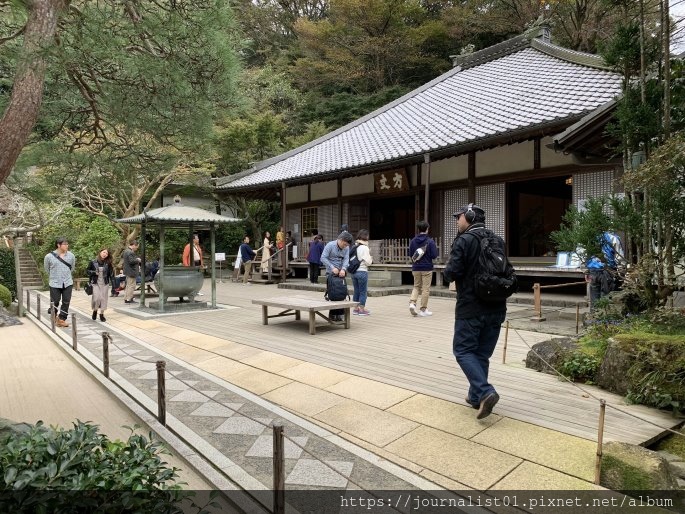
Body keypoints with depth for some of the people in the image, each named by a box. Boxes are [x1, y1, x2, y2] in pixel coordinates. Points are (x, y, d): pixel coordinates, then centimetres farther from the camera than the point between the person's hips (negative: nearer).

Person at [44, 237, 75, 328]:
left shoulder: (71, 255, -2)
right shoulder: (49, 256, -9)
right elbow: (47, 269, 9)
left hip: (68, 283, 2)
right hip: (55, 284, -2)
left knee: (66, 302, 3)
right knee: (55, 302, 6)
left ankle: (62, 319, 16)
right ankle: (54, 318, 28)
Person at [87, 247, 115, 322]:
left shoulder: (108, 263, 0)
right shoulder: (93, 262, -3)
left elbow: (111, 273, 0)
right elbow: (87, 270, 6)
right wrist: (94, 272, -13)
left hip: (105, 283, 1)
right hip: (95, 283, -1)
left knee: (103, 299, 4)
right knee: (96, 298, -10)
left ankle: (102, 314, 18)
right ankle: (95, 311, 18)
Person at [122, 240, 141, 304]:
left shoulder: (126, 251, 14)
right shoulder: (130, 252, -21)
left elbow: (122, 257, 28)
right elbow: (131, 261, -28)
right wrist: (138, 260, -10)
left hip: (128, 271, 11)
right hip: (131, 271, -11)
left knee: (128, 285, 18)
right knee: (132, 286, -5)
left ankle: (126, 298, 24)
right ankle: (128, 299, -2)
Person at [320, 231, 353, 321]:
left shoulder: (346, 248, 5)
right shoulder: (330, 245, -10)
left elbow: (346, 259, -3)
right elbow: (323, 258, -14)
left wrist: (343, 269, -22)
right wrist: (332, 268, -21)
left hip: (341, 273, 5)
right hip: (331, 273, -4)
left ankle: (339, 314, 11)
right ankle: (332, 314, 7)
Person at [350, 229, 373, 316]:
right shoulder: (365, 248, -13)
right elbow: (368, 262, -13)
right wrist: (371, 258, 7)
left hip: (354, 272, 6)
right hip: (362, 271, -6)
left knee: (356, 291, 15)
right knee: (363, 292, 4)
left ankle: (356, 308, 23)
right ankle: (362, 309, 9)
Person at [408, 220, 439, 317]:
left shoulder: (413, 241, 1)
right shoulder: (430, 241, -11)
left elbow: (410, 254, 5)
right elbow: (434, 255, -11)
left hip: (416, 268, 4)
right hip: (427, 268, -4)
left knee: (416, 286, 17)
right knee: (425, 289, 5)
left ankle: (412, 303, -4)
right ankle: (423, 310, 9)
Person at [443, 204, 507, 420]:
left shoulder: (464, 241, -12)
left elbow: (451, 273, -18)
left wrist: (447, 272, 3)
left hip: (471, 307, -7)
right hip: (496, 307, 7)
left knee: (464, 351, 2)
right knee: (482, 353, 14)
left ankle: (486, 392, -13)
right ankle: (476, 396, 21)